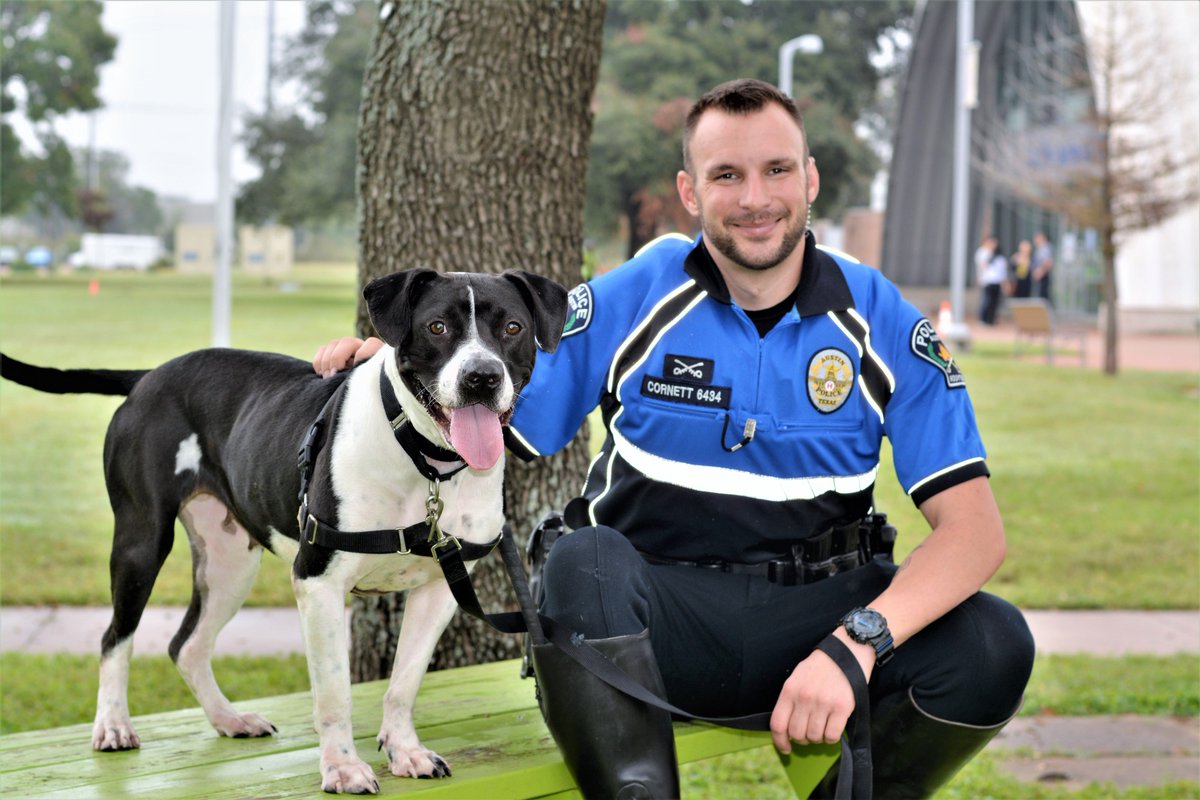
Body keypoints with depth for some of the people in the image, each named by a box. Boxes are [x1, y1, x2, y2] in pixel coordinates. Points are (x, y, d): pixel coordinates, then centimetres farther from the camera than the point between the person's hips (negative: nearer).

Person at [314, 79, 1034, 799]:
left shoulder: (881, 322, -1)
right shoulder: (630, 301, 0)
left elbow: (975, 528, -9)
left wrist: (855, 643, -26)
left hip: (813, 607, 2)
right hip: (657, 606, -1)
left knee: (994, 642, -26)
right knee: (584, 564, -35)